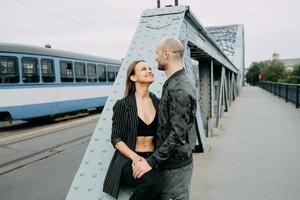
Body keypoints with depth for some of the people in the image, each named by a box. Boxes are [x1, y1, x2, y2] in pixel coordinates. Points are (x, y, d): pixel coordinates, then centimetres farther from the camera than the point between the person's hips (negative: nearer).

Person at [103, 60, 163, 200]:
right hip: (129, 160, -3)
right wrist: (135, 157, -18)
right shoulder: (122, 104, -3)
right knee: (154, 182, -31)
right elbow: (116, 138, -4)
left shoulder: (158, 103, 7)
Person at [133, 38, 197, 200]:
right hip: (168, 161, 9)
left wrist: (151, 162, -21)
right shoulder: (173, 84, 9)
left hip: (175, 166, -9)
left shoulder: (179, 89, -23)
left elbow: (178, 134, -26)